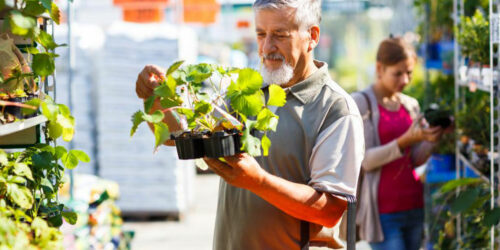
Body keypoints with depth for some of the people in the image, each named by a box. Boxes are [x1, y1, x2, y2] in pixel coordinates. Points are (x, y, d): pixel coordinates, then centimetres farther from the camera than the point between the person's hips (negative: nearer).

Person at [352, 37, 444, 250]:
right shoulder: (361, 103, -6)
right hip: (383, 210, -6)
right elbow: (364, 160, -14)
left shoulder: (411, 105, 12)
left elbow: (416, 159, 10)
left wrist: (431, 139, -9)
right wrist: (405, 141, -25)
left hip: (413, 205, 6)